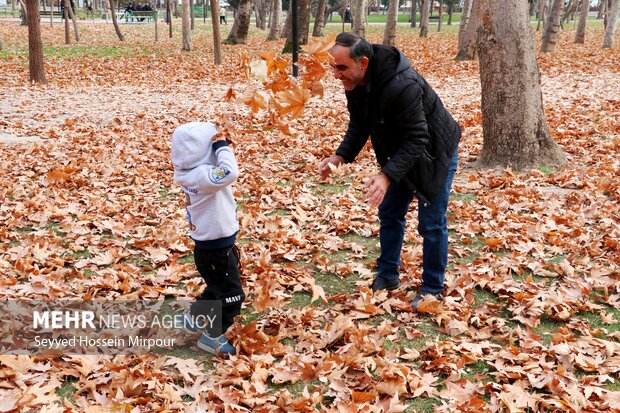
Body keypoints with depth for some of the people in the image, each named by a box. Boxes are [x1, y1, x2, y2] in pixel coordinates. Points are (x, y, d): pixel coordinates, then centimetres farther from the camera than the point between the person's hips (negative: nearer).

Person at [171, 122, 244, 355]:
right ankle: (212, 336, 20)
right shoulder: (202, 175, -30)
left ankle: (192, 318, 45)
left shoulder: (189, 172, -2)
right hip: (216, 248, -9)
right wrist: (221, 146, -30)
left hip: (209, 244, 9)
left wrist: (217, 147, -6)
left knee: (217, 289, 29)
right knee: (232, 294, 5)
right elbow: (230, 173, -44)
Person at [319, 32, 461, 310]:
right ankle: (387, 276, 29)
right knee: (389, 213, 13)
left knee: (431, 224, 0)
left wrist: (388, 175, -47)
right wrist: (341, 156, -18)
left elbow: (416, 140, -36)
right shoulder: (355, 82, -13)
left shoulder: (402, 86, -39)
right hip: (401, 154, 8)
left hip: (435, 154, -8)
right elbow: (359, 125, -2)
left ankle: (432, 289, 16)